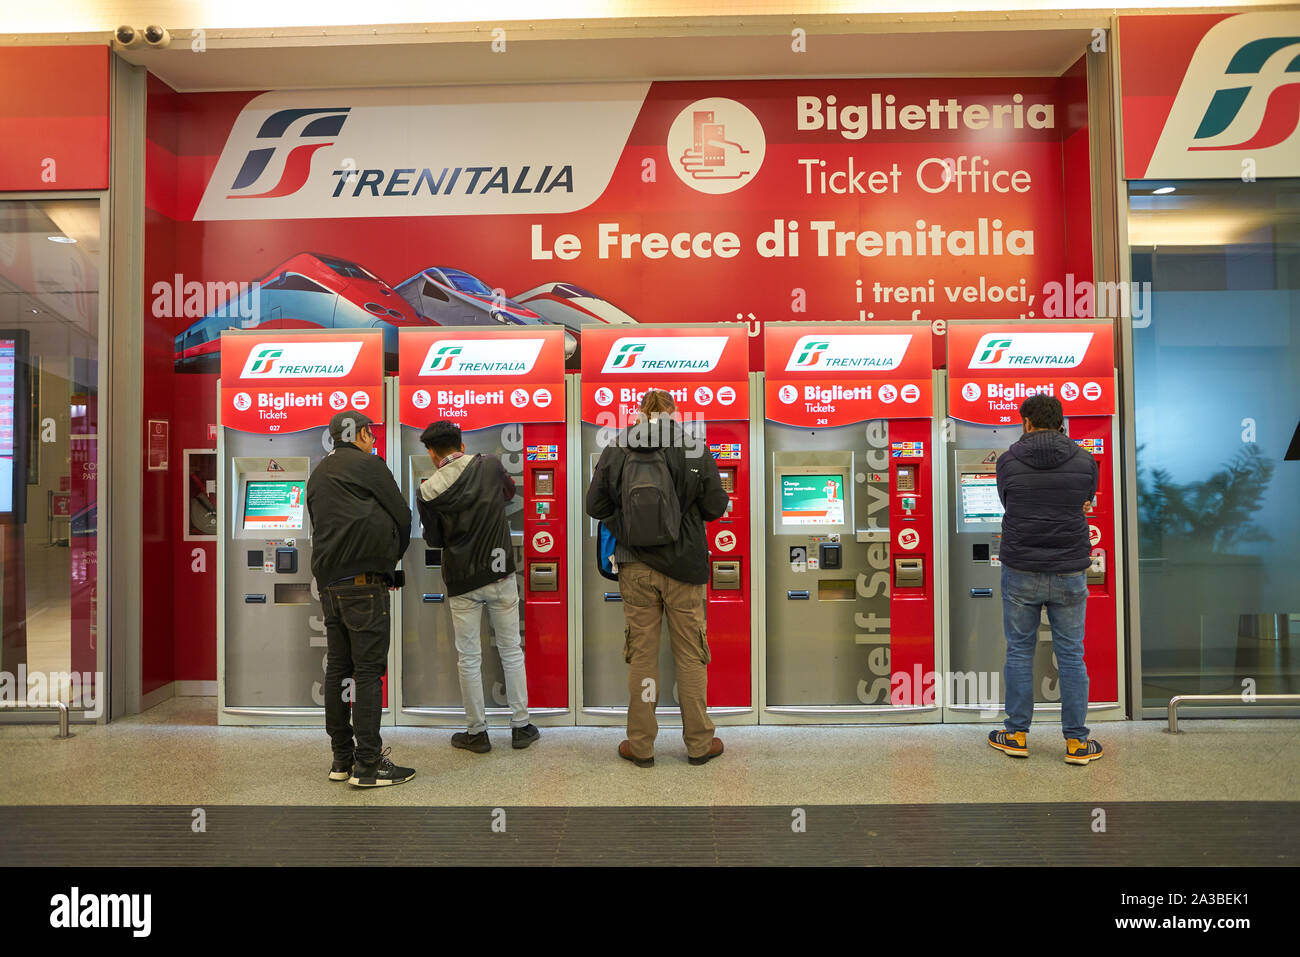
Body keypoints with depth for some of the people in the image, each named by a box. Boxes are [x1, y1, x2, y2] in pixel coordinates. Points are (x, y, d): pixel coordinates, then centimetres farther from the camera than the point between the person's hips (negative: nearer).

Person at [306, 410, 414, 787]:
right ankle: (368, 763, -3)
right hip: (365, 583, -8)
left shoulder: (318, 475, 21)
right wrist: (390, 559, 14)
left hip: (329, 584, 8)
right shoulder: (368, 465, -3)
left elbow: (320, 526, 20)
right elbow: (402, 517, -2)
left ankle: (342, 757, 18)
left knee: (337, 668, 10)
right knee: (368, 670, -6)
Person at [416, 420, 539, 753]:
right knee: (511, 650, 12)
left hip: (462, 582, -1)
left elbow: (434, 540, 4)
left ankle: (477, 732, 19)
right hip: (501, 575, 2)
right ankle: (521, 726, 20)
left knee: (469, 658, 10)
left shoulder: (429, 491, -8)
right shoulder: (490, 465, -4)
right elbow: (509, 491, 18)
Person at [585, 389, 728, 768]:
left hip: (635, 566, 1)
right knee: (691, 655, 11)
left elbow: (594, 506, 1)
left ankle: (640, 746, 21)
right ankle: (699, 743, 22)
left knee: (641, 654, 11)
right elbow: (715, 507, -4)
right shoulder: (695, 449, -6)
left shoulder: (615, 450, -2)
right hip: (684, 566, -1)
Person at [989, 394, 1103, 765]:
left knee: (1019, 651, 9)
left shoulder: (1007, 460, -3)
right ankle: (1076, 741, 16)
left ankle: (1017, 735, 18)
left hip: (1020, 571, -1)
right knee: (1071, 655, 9)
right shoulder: (1085, 461, 0)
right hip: (1070, 572, 1)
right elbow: (1085, 504, 15)